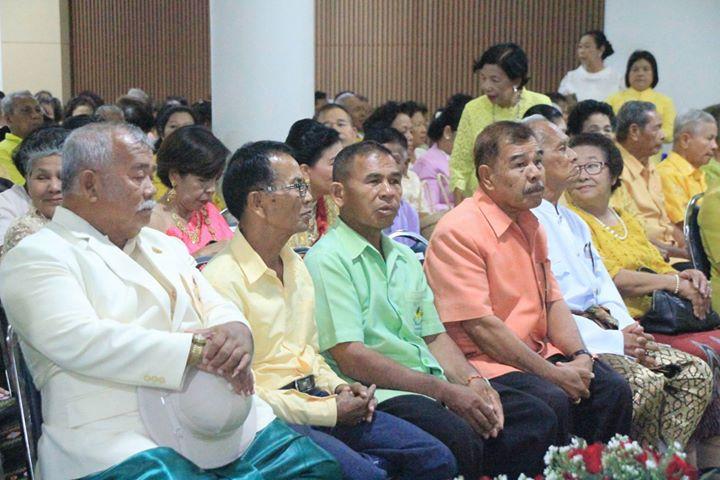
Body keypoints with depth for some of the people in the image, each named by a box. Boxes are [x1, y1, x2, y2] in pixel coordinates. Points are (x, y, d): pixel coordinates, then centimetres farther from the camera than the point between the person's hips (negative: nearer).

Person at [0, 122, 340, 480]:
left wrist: (235, 331, -10)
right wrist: (196, 349, -20)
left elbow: (218, 308, 17)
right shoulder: (35, 258, 0)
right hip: (118, 435, -7)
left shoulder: (166, 246, 25)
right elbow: (78, 340, -16)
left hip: (214, 413, 7)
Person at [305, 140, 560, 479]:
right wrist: (446, 391, -14)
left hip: (436, 384, 8)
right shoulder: (326, 260, -6)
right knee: (459, 439, -34)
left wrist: (473, 382, 0)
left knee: (537, 419, -8)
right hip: (380, 394, -8)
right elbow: (350, 356, -14)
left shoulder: (405, 257, 22)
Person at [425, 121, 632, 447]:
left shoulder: (529, 224, 15)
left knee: (613, 388, -7)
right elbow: (480, 326, -18)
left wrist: (579, 356, -2)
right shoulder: (457, 231, -14)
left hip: (539, 353, 8)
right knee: (552, 400, -30)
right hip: (485, 361, -8)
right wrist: (552, 373, -16)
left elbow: (553, 301, 17)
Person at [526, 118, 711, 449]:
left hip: (605, 328, 10)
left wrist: (631, 334, 2)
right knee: (645, 382, -29)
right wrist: (614, 342, -16)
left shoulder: (574, 221, 23)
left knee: (695, 373, -2)